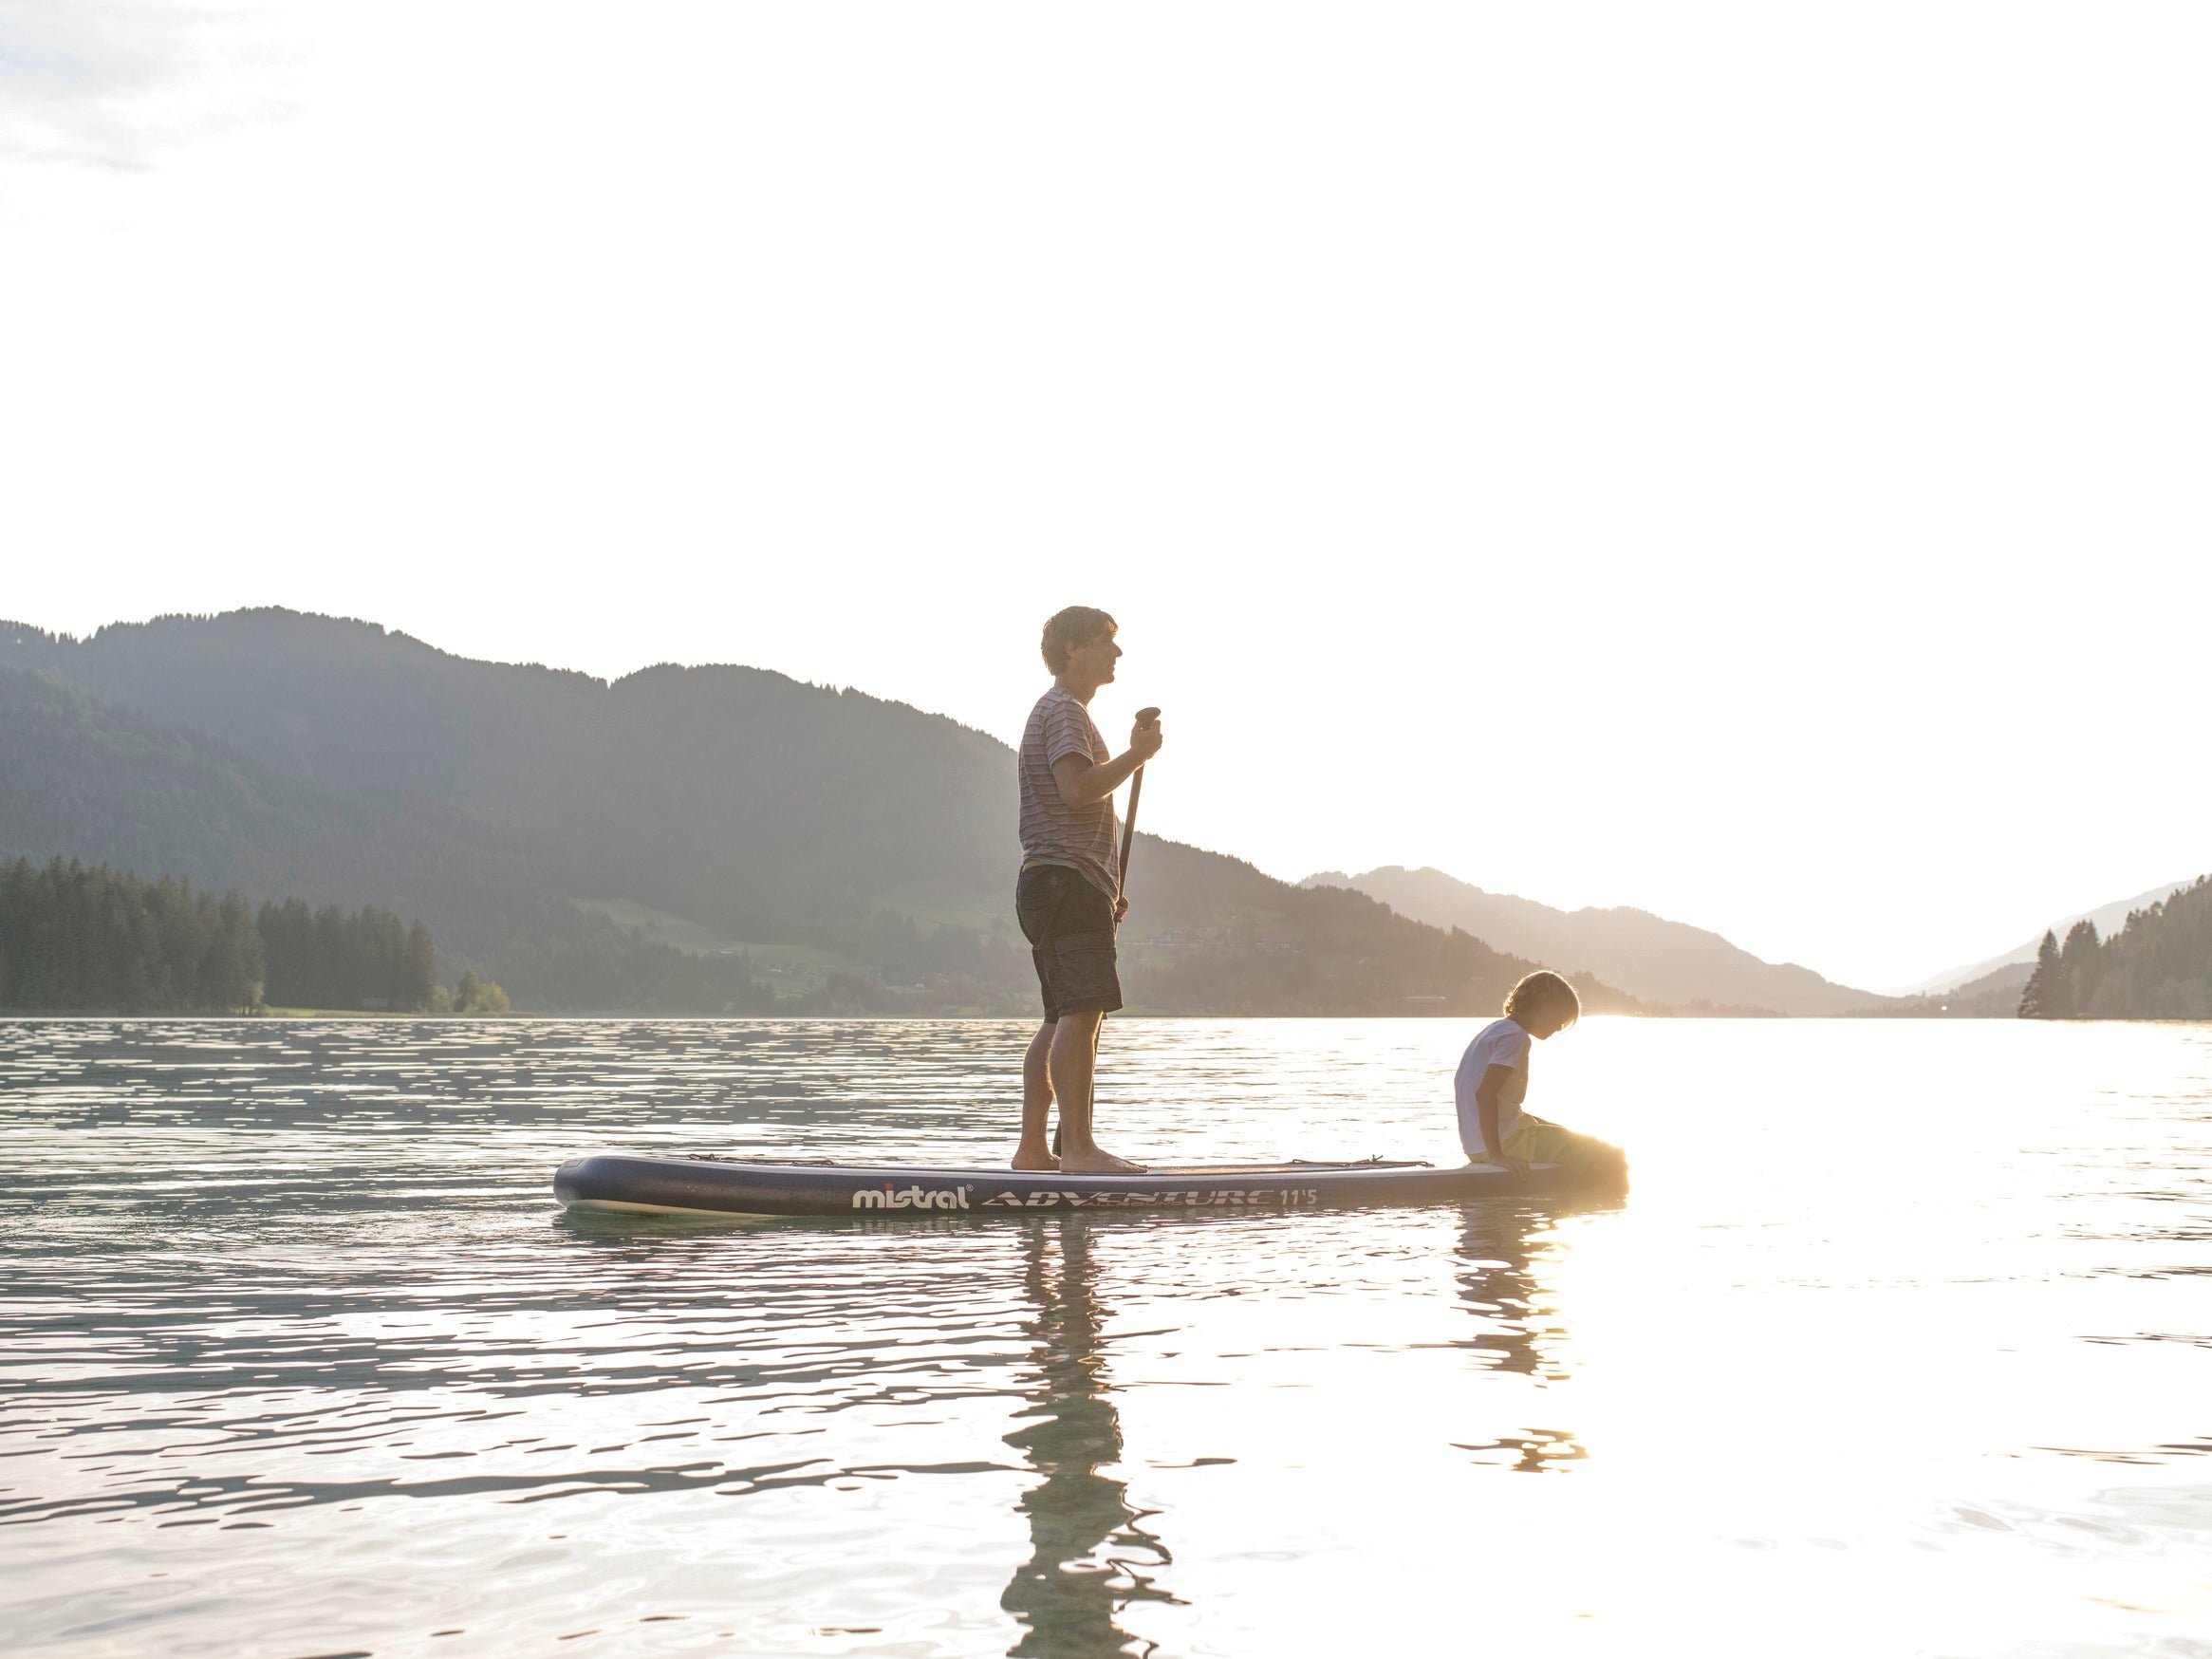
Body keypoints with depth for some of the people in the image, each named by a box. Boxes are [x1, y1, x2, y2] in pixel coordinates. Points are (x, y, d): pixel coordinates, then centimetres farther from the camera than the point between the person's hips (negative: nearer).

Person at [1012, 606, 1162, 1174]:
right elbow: (1079, 788, -23)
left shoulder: (1066, 712, 27)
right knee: (1081, 1012, -16)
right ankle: (1078, 1148, -20)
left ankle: (1032, 1149, 8)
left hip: (1064, 886, 11)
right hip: (1066, 879, -11)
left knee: (1064, 1019, 8)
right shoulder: (1063, 711, -7)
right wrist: (1137, 755, -12)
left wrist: (1107, 889, 26)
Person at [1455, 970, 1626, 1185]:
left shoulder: (1495, 1029, 16)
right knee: (1611, 1159, -9)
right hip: (1507, 1141, -11)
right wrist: (1496, 1153, -27)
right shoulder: (1516, 1037, -13)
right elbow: (1485, 1093, -26)